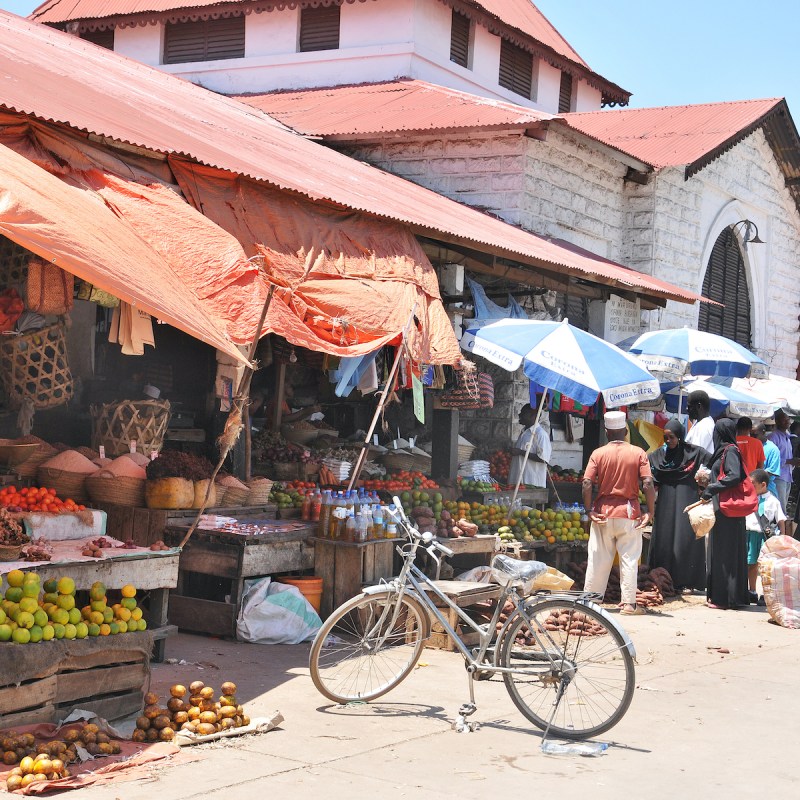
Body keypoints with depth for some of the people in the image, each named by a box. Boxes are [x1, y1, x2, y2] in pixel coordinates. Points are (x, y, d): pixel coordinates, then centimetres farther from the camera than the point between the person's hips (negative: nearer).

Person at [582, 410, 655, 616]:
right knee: (629, 559, 4)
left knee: (598, 559, 8)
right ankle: (629, 603, 3)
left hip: (603, 512, 1)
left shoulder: (598, 453, -1)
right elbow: (648, 483, -10)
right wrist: (650, 512, -5)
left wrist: (589, 509, -4)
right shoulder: (638, 453, -2)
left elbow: (587, 483, -10)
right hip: (629, 513, -1)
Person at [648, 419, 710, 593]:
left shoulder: (693, 452, 0)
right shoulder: (659, 454, 9)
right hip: (666, 500, 3)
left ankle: (685, 582, -3)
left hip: (686, 499, -3)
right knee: (663, 538, 1)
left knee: (685, 538, -6)